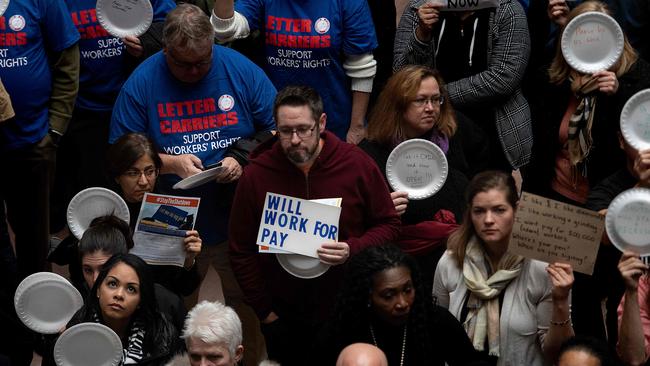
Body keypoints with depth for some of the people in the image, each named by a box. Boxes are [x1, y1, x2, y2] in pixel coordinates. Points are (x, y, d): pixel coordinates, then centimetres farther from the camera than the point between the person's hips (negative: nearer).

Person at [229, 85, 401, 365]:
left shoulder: (357, 164, -9)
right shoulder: (256, 175, -8)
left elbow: (388, 225, -1)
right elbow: (241, 251, -3)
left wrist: (353, 250, -20)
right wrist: (264, 311, -6)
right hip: (284, 320, 0)